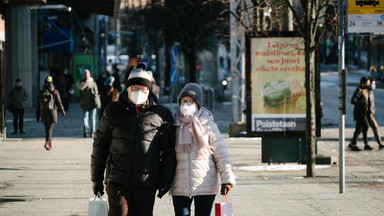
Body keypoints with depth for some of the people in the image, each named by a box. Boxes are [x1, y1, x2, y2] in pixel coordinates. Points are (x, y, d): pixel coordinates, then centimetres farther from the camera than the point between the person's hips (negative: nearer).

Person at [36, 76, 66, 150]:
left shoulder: (41, 93, 2)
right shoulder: (55, 92, -6)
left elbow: (38, 106, 4)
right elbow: (59, 103, -3)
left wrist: (37, 116, 9)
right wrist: (63, 111, 13)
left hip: (43, 114, 3)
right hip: (52, 113, -3)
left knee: (47, 129, 17)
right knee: (49, 129, -10)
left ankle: (50, 144, 27)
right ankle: (47, 143, -27)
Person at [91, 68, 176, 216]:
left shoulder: (161, 115, 5)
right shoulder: (113, 112, 6)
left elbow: (169, 152, 10)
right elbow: (99, 145, 11)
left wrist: (166, 180, 3)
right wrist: (96, 178, 9)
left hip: (146, 185, 1)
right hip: (117, 182, -1)